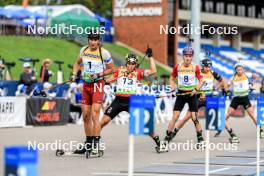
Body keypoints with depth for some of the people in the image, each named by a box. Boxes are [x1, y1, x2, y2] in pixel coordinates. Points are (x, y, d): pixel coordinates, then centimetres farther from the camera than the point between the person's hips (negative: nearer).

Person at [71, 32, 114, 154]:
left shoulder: (104, 53, -8)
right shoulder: (83, 50, 6)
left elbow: (111, 69, -1)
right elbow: (77, 63, 23)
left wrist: (99, 74, -14)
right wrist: (74, 74, 7)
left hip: (98, 85, -6)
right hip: (86, 85, 6)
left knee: (94, 115, -17)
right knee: (86, 116, 10)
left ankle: (96, 144, -17)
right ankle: (88, 143, 23)